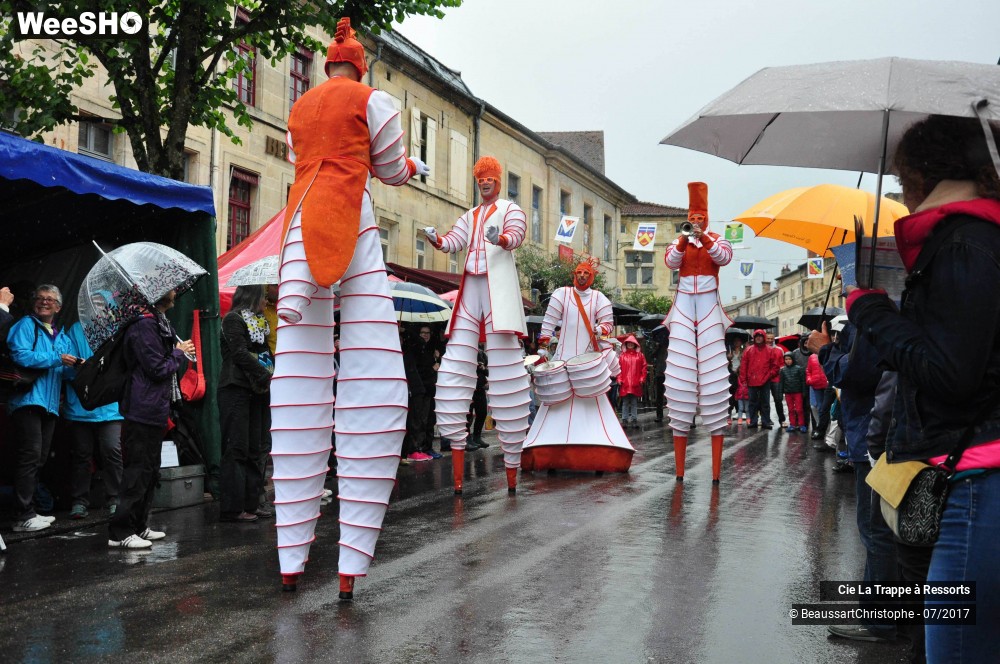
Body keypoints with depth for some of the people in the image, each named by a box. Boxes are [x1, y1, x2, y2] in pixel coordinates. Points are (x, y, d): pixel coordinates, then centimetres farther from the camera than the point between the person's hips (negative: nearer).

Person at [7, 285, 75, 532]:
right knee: (30, 457, -11)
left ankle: (29, 511, 18)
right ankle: (23, 516, -9)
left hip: (50, 405, 8)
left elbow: (67, 371, 21)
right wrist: (57, 359, -13)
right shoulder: (25, 325, -1)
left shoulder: (62, 337, 22)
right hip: (27, 400, -8)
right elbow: (20, 355, -16)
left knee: (39, 460, 11)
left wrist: (78, 367, -2)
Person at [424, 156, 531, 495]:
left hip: (498, 287, -6)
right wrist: (436, 239, -12)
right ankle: (457, 450, -1)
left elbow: (516, 234, -12)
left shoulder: (510, 209, 8)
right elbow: (453, 241, 10)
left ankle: (512, 463, -8)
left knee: (504, 364, -9)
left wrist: (501, 238, -35)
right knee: (456, 365, -2)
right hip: (469, 289, 6)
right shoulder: (470, 215, 24)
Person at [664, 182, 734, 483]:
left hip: (709, 308, -1)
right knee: (680, 373, -5)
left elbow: (725, 256, -12)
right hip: (684, 306, 1)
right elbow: (671, 261, -7)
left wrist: (704, 238, -26)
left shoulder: (717, 241, 9)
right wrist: (684, 241, -24)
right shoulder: (679, 242, 12)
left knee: (713, 372, -8)